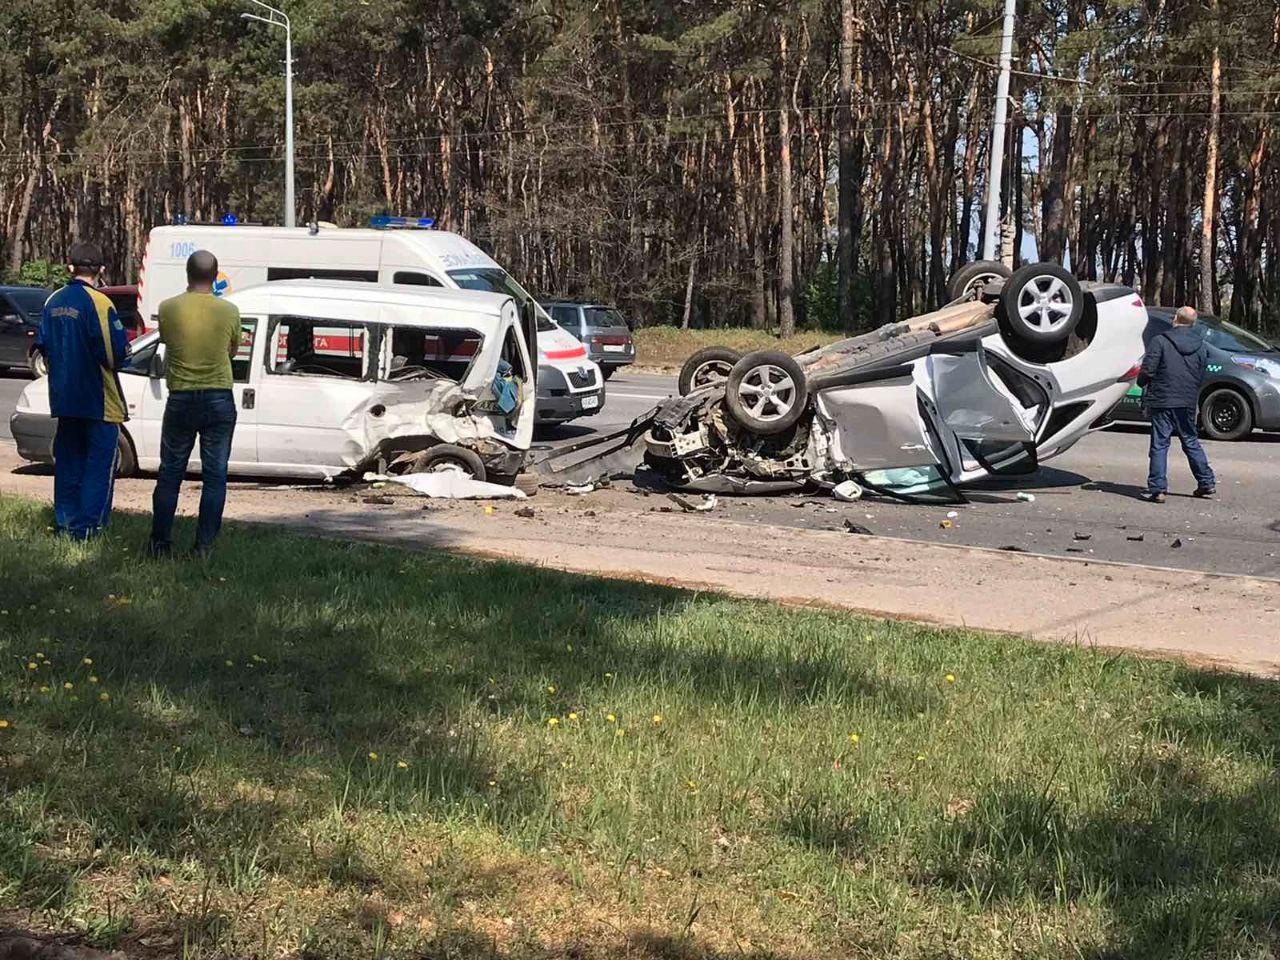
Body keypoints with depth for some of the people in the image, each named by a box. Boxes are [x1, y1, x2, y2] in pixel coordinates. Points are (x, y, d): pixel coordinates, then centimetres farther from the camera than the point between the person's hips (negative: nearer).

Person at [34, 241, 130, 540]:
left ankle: (64, 522, 20)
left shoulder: (53, 302, 5)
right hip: (99, 401, -7)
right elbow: (117, 353, -19)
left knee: (67, 461, 16)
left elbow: (42, 346, 13)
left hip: (63, 397, 7)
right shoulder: (98, 303, -16)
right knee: (100, 462, 0)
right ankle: (87, 526, -3)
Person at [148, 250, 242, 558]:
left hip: (181, 399, 0)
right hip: (219, 399, 0)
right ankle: (204, 546, 4)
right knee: (215, 476, 6)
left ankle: (161, 543, 14)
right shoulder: (228, 311, -7)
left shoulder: (169, 308, -7)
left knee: (170, 474, 12)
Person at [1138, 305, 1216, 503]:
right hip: (1188, 403, 5)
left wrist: (1141, 384, 8)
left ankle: (1158, 489, -6)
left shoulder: (1160, 342, -10)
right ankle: (1207, 483, 22)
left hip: (1162, 400, -5)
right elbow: (1201, 376, 10)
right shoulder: (1200, 346, 7)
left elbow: (1147, 370, -12)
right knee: (1191, 442, 18)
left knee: (1159, 445, -1)